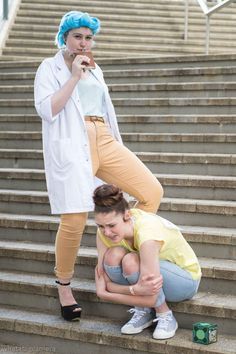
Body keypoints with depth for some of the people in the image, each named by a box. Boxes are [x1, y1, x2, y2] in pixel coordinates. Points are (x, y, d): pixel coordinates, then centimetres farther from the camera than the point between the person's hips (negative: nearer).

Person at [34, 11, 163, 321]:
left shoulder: (95, 71, 23)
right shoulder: (50, 68, 6)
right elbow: (47, 110, -8)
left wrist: (119, 148, 22)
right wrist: (74, 76, -8)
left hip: (104, 142, 6)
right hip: (70, 147, -6)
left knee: (152, 192, -8)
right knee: (74, 220, -13)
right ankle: (64, 288, 7)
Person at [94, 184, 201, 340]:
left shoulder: (147, 235, -36)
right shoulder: (105, 231, -18)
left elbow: (150, 299, -33)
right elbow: (104, 281, -16)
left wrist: (105, 293, -27)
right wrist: (135, 290, -36)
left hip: (186, 280, -6)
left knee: (130, 261, -33)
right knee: (113, 255, -25)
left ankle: (166, 316, -11)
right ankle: (142, 312, -4)